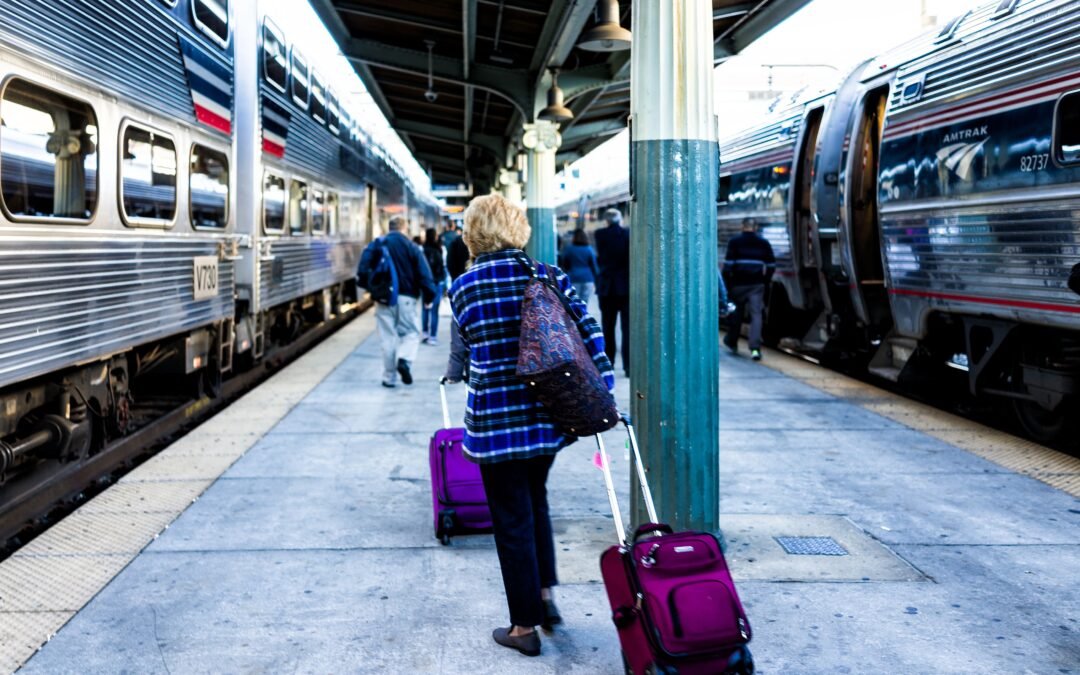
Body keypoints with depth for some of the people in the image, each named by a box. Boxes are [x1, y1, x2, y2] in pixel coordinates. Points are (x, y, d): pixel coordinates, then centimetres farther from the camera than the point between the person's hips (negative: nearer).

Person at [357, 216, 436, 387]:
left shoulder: (375, 245, 3)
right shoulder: (411, 247, -2)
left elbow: (363, 271, -6)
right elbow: (424, 274, -7)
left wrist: (368, 286, 8)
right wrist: (429, 295, 0)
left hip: (384, 298, 2)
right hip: (406, 297, -2)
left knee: (388, 337, 8)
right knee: (411, 333, 11)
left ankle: (389, 377, 9)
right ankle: (404, 360, -16)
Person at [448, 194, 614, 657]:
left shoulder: (462, 287, -6)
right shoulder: (548, 276, -2)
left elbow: (472, 347, 3)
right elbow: (588, 333, -6)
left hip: (495, 421, -3)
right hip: (548, 414, 3)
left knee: (512, 519, 7)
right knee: (535, 500, 26)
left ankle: (524, 626, 17)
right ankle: (545, 593, 26)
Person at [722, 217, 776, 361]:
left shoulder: (735, 242, -1)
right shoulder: (764, 243, 8)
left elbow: (728, 264, -6)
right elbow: (771, 265, 10)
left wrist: (727, 282, 0)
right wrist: (766, 282, 20)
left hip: (739, 284, -1)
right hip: (757, 285, 1)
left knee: (736, 313, 14)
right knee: (756, 314, -2)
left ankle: (732, 342, 30)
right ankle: (755, 348, -14)